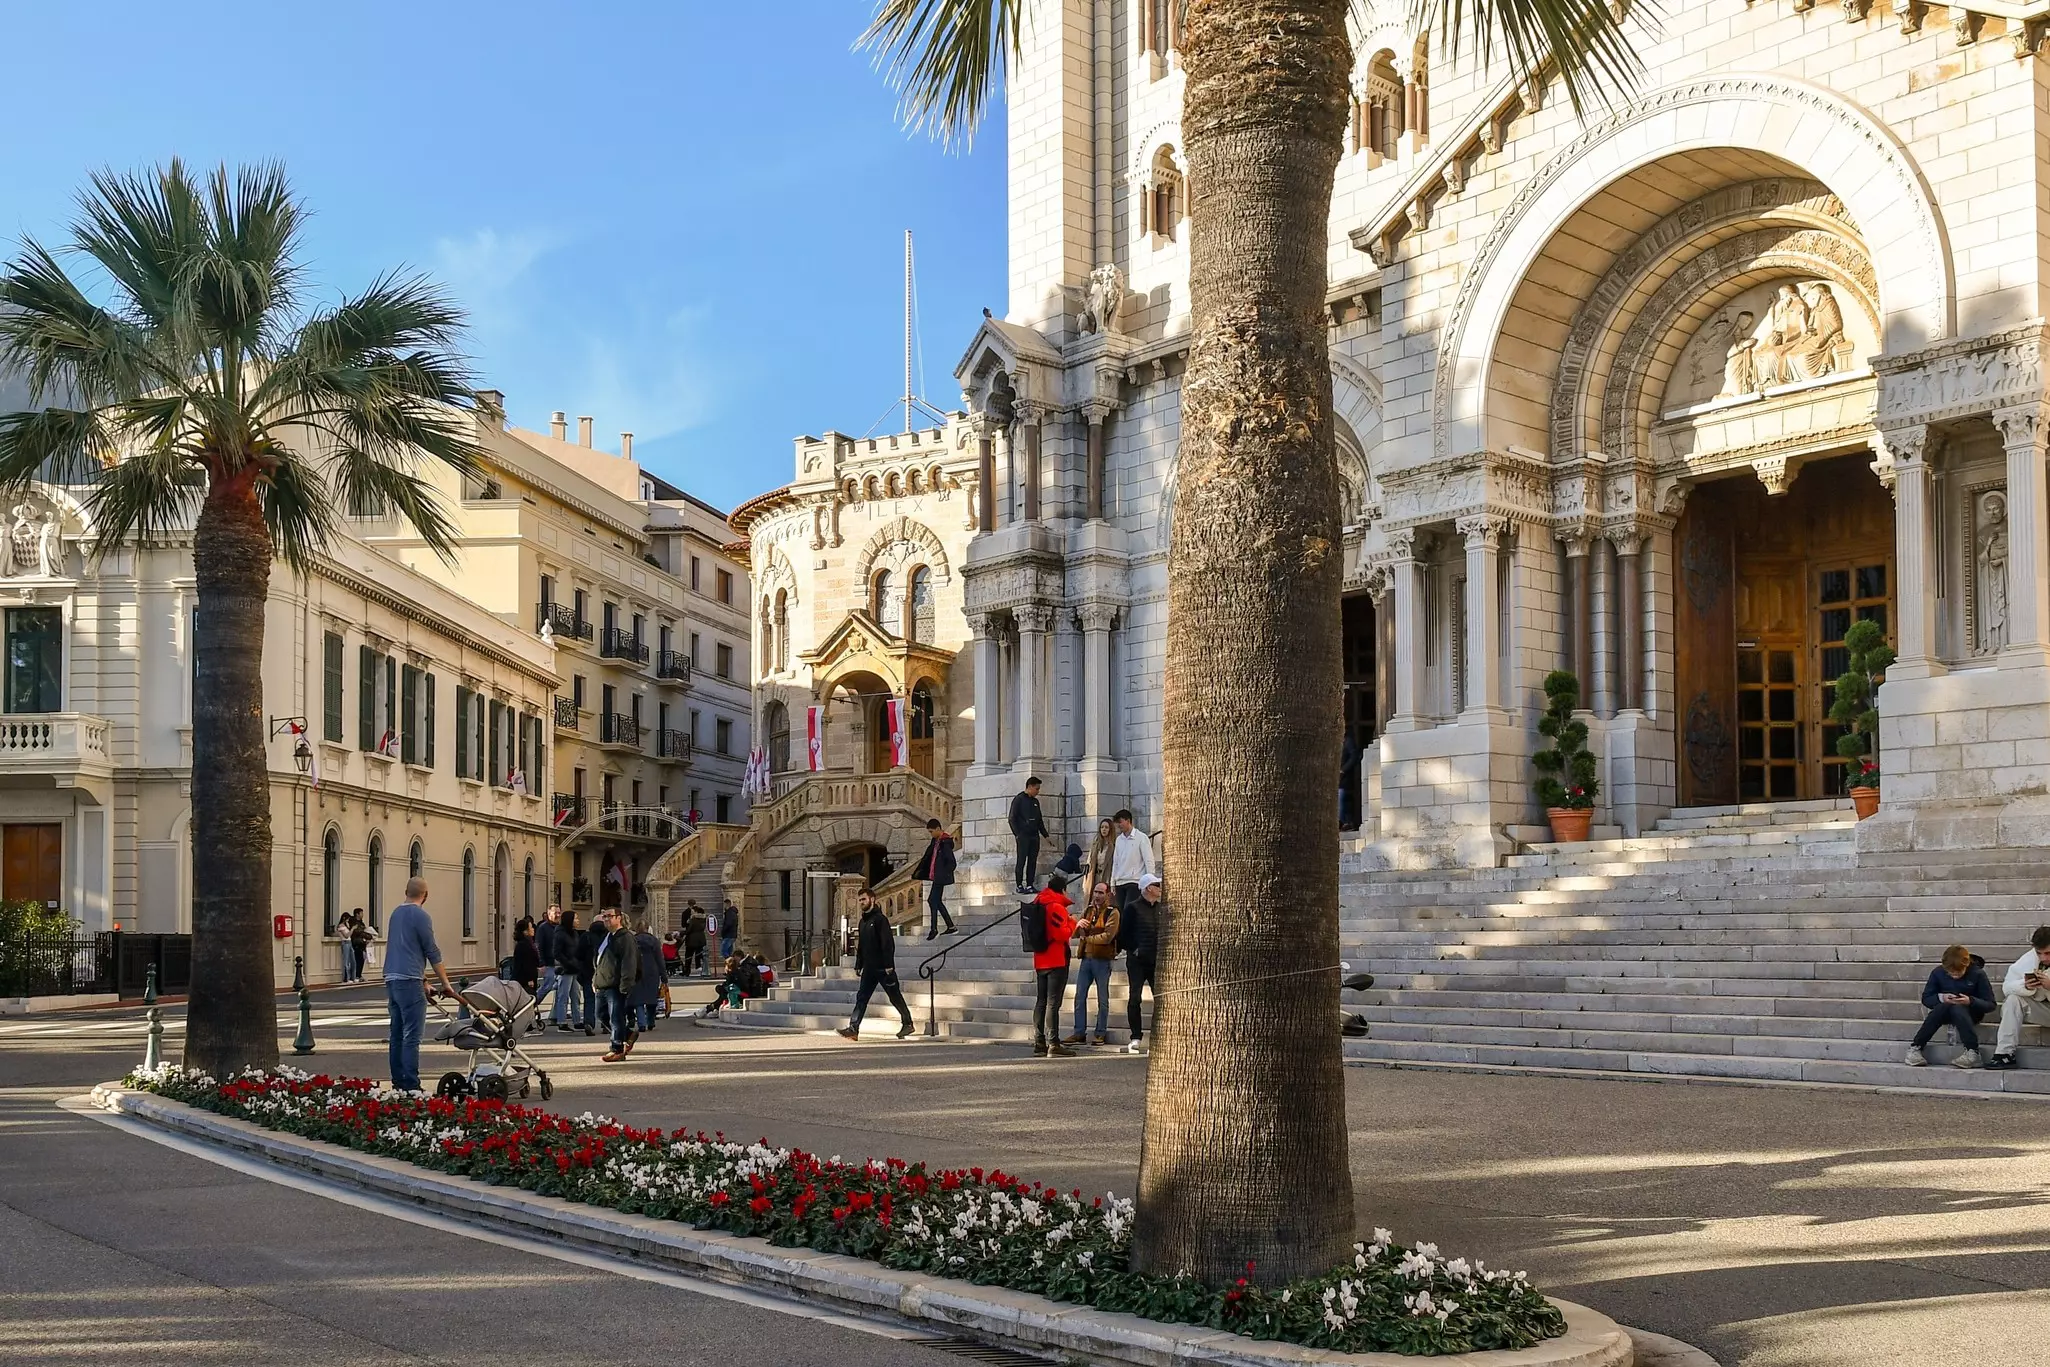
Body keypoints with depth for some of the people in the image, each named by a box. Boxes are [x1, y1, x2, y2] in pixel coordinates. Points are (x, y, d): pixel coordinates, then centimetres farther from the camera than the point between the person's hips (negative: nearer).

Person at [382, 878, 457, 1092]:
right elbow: (432, 952, -7)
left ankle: (398, 1082, 15)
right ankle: (410, 1085, -11)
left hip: (391, 978, 8)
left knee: (397, 1034, 12)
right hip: (409, 980, -8)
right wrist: (445, 983, 2)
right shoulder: (421, 916, -8)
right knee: (411, 1036, -8)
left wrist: (422, 980, 27)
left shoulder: (396, 913, 16)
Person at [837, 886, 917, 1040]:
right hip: (869, 968, 8)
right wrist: (858, 965, 17)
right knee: (861, 998, -2)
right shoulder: (863, 922, 15)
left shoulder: (880, 919, -11)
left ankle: (907, 1023, 15)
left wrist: (889, 965, -21)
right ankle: (853, 1028, -7)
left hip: (883, 968, -8)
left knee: (895, 996, 3)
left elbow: (888, 943, -16)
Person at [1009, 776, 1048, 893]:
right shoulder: (1019, 800, -3)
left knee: (1033, 862, 4)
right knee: (1021, 861, -5)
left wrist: (1045, 835, 19)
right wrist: (1017, 834, -14)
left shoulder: (1035, 801, 18)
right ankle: (1020, 886, -3)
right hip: (1023, 836, -7)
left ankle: (1030, 885, 7)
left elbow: (1040, 820, 24)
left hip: (1034, 836, 7)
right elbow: (1012, 819, -7)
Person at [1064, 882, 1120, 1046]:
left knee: (1102, 999, 1)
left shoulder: (1112, 913, -3)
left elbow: (1107, 937, -15)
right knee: (1079, 997, 3)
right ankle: (1079, 1033, 7)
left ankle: (1101, 1034, 6)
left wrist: (1088, 938, -6)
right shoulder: (1088, 911, 15)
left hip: (1103, 960, -6)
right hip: (1086, 958, 6)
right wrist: (1078, 925, -9)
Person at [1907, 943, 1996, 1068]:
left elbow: (1990, 1005, -11)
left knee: (1958, 1009, -35)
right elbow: (1926, 999, -1)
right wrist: (1941, 997, -22)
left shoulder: (1978, 974, -13)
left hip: (1970, 1012, -2)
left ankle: (1972, 1052, -41)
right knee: (1943, 1006, -33)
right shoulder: (1938, 972, -7)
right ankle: (1915, 1048, -33)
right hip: (1943, 1012, 2)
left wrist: (1970, 1001, -30)